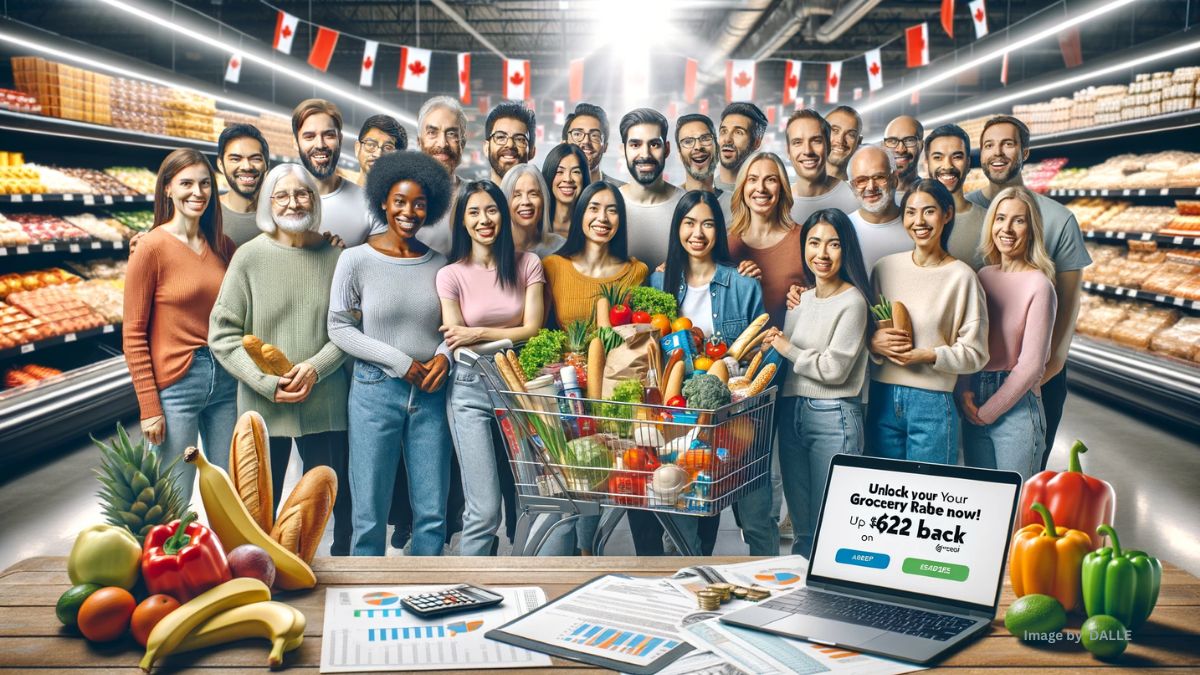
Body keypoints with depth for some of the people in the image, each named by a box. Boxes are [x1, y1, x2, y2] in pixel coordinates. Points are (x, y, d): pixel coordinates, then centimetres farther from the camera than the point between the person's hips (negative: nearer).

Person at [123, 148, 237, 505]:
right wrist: (149, 406, -11)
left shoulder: (223, 245, 6)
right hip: (176, 383, -5)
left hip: (225, 381, 5)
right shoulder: (152, 247, -9)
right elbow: (133, 335, -8)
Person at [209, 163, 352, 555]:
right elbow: (223, 333, -3)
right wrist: (266, 382, -12)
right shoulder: (250, 256, -3)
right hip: (263, 405, -1)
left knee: (334, 502, 9)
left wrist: (317, 367, -12)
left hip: (325, 402, 1)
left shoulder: (334, 256, 1)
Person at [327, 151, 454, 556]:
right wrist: (401, 362, -11)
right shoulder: (356, 260, -4)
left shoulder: (439, 264, 5)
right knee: (370, 516, 3)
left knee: (432, 515, 7)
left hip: (430, 395, 3)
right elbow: (339, 327, -4)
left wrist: (444, 356, -8)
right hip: (376, 390, -3)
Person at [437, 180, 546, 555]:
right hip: (471, 391, -2)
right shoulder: (450, 275, -2)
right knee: (485, 510, -8)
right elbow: (454, 342, -3)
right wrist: (509, 336, -7)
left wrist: (480, 334, -11)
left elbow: (533, 331, -3)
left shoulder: (527, 264, 2)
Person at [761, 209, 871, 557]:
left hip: (833, 416, -7)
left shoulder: (852, 301, -9)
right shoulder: (801, 297, 13)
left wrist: (787, 348, -5)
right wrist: (769, 345, 0)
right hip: (791, 411, 7)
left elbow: (833, 369, -15)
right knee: (800, 525, 16)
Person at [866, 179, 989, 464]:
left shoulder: (961, 276, -6)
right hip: (882, 398, 4)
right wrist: (874, 343, -8)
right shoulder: (885, 267, 6)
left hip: (932, 401, -4)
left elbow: (976, 354, -6)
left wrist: (929, 355, -18)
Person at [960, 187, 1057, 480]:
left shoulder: (1038, 285, -11)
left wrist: (988, 412, -8)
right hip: (974, 403, 6)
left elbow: (1030, 365, -12)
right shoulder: (984, 276, 7)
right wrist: (964, 393, -5)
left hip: (1016, 406, -5)